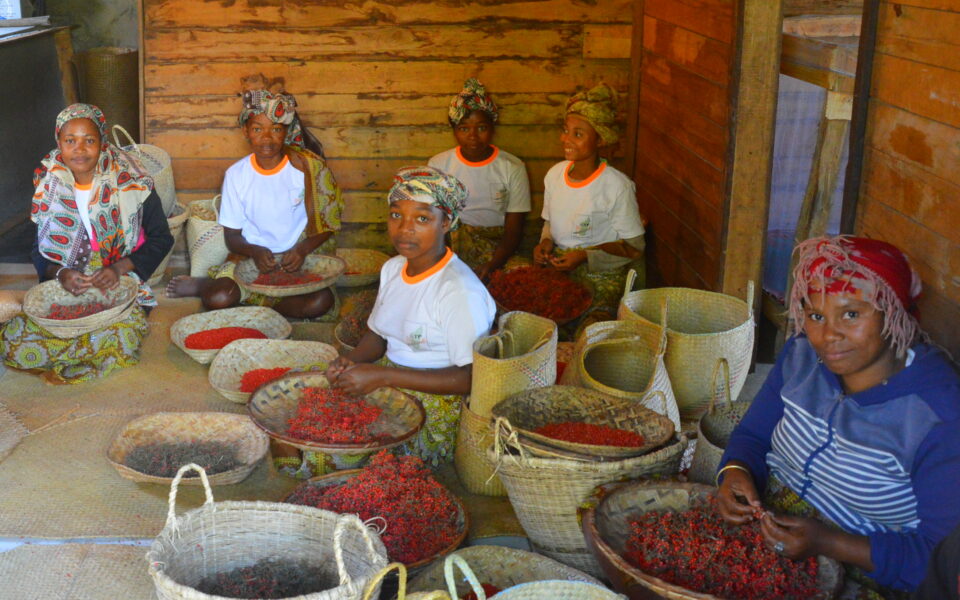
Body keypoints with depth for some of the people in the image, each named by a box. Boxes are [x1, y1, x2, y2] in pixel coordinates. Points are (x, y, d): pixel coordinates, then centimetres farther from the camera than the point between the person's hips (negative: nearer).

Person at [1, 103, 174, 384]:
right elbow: (39, 250, 9)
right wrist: (60, 273, -15)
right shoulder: (48, 187, 3)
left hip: (119, 286, -3)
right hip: (63, 288, 3)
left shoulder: (131, 184, -6)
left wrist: (120, 268, -16)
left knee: (122, 341, -33)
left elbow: (161, 239, 0)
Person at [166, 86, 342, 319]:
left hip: (299, 257, 1)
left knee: (320, 302, -32)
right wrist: (255, 252, -18)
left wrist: (302, 250, -20)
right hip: (252, 256, -1)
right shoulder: (236, 174, -1)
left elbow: (327, 224, -1)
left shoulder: (308, 167, -5)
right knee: (217, 298, -31)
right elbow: (232, 236, 4)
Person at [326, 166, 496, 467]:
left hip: (437, 403, -8)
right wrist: (351, 361, -5)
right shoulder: (393, 268, 7)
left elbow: (471, 378, -23)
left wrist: (382, 376, -25)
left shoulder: (459, 291, -21)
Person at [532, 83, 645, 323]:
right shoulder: (555, 174, 6)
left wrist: (585, 256, -17)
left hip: (601, 278, -5)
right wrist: (546, 243, -1)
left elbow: (634, 249, -9)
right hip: (558, 269, 6)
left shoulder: (617, 187, -13)